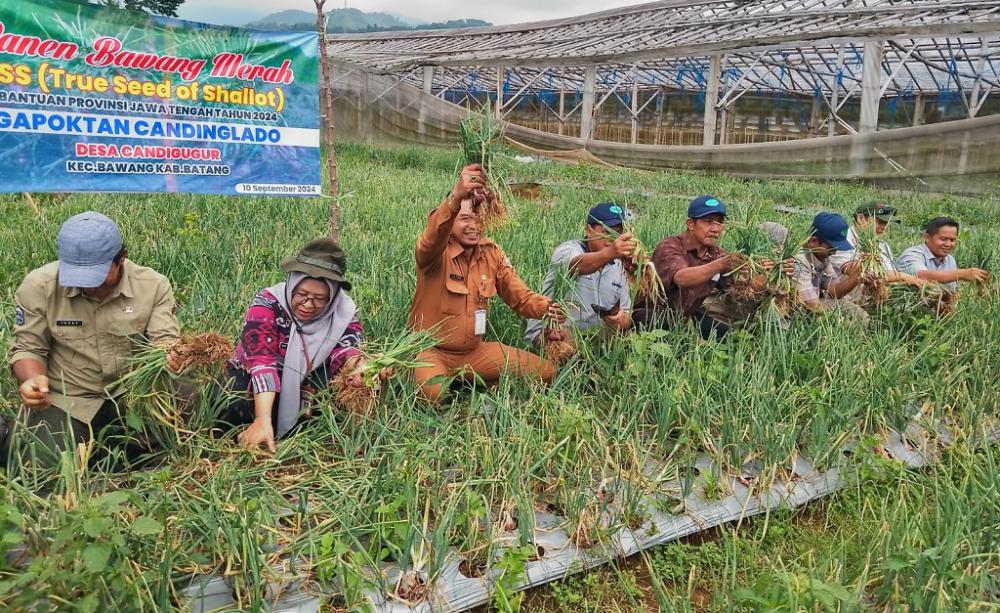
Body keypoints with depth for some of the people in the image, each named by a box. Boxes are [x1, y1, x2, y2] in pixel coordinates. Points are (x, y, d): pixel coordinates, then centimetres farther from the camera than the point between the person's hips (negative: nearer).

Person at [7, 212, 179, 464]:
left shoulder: (153, 285, -9)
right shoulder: (38, 286, -10)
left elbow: (164, 341, -11)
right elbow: (28, 348, -1)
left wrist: (170, 357, -37)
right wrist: (33, 379, -25)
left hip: (133, 393, 1)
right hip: (66, 399, 0)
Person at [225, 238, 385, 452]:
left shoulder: (345, 312, -12)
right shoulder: (267, 305, -24)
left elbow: (343, 350, -28)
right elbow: (262, 362, -35)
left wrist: (359, 366, -53)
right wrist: (263, 421, -48)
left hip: (306, 387, 3)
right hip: (251, 381, -2)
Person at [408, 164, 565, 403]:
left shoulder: (492, 254, 1)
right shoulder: (436, 252, -15)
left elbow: (519, 296, 1)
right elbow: (432, 236, -40)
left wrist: (545, 307, -23)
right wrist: (456, 197, -59)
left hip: (475, 351, 6)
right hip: (432, 350, -5)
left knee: (545, 372, -2)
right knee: (433, 393, -37)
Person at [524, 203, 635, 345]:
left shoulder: (618, 268, 14)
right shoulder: (568, 249, -7)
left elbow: (626, 314, 15)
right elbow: (580, 265, -32)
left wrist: (622, 321, -11)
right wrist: (610, 253, -52)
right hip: (552, 334, -8)